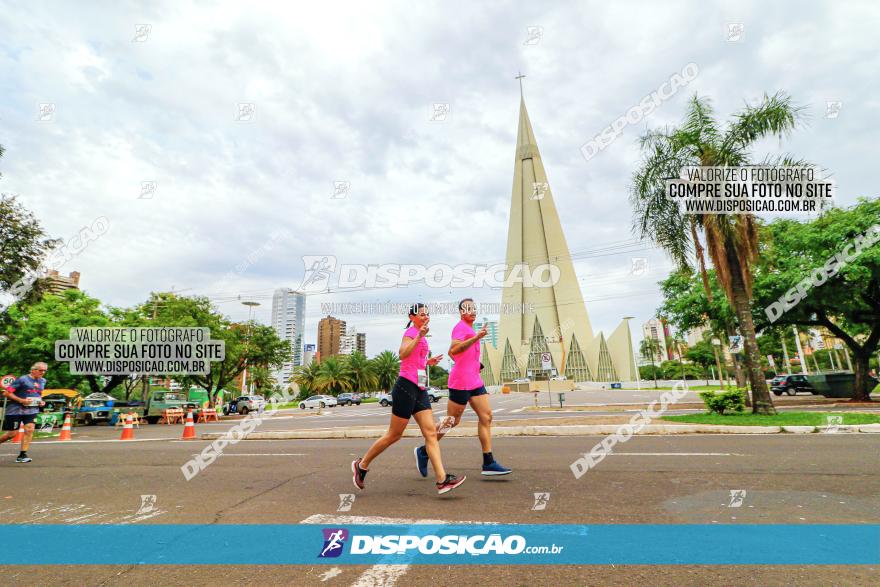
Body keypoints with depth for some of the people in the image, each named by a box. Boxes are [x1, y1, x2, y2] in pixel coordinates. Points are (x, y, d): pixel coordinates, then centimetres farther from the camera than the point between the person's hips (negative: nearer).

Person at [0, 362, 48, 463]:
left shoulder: (43, 381, 10)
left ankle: (22, 455, -4)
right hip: (16, 410, -5)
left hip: (32, 410, 5)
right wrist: (21, 400, -20)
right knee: (12, 433, 3)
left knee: (29, 430, -9)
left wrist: (41, 401, 7)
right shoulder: (22, 380, -11)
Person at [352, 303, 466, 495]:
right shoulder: (411, 332, -8)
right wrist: (419, 337, -33)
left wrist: (428, 362, 18)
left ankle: (442, 480, -3)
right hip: (406, 387, -9)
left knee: (431, 432, -1)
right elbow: (403, 354, -27)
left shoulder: (420, 335, 19)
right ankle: (361, 465, 20)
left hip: (419, 389, 9)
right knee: (394, 435, 2)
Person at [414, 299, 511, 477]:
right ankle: (423, 451, 16)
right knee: (452, 421, 0)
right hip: (461, 382, -9)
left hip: (475, 381, 9)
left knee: (486, 416, 2)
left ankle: (488, 463, 5)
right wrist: (477, 337, -31)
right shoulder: (461, 326, -10)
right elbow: (454, 350, -27)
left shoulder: (469, 329, 20)